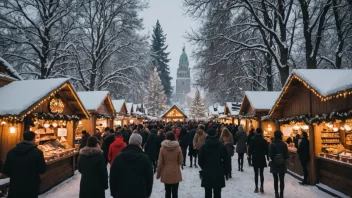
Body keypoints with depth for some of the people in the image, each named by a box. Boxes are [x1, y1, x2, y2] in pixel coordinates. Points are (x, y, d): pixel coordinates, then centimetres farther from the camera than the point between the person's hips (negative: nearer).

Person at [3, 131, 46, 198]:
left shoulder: (11, 152, -3)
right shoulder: (37, 152, -16)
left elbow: (6, 170, 4)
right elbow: (42, 170, -10)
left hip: (15, 187, 3)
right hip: (31, 187, -2)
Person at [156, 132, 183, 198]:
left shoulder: (163, 148, -8)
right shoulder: (178, 148, -8)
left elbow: (160, 163, -5)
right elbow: (181, 162, -3)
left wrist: (158, 174, 7)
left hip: (166, 173, 0)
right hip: (175, 173, 0)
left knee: (167, 192, 10)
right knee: (175, 192, 6)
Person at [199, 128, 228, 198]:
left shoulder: (204, 146, -6)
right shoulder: (222, 146, -2)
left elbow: (200, 161, -2)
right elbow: (226, 160, 2)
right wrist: (226, 172, 13)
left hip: (207, 174, -1)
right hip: (219, 173, 1)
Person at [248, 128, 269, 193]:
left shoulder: (253, 140, -7)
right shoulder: (264, 140, -5)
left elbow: (250, 149, -5)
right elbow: (267, 150, -1)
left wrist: (251, 154, 12)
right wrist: (267, 157, 12)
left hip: (255, 159, -1)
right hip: (262, 159, 1)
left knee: (256, 174, 5)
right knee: (261, 173, 8)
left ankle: (256, 188, 5)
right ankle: (262, 187, 7)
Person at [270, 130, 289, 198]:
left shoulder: (272, 144, -11)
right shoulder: (284, 144, -7)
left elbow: (270, 155, -11)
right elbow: (287, 155, -4)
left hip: (274, 164, -1)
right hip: (282, 164, 1)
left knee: (275, 179, 10)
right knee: (282, 180, 8)